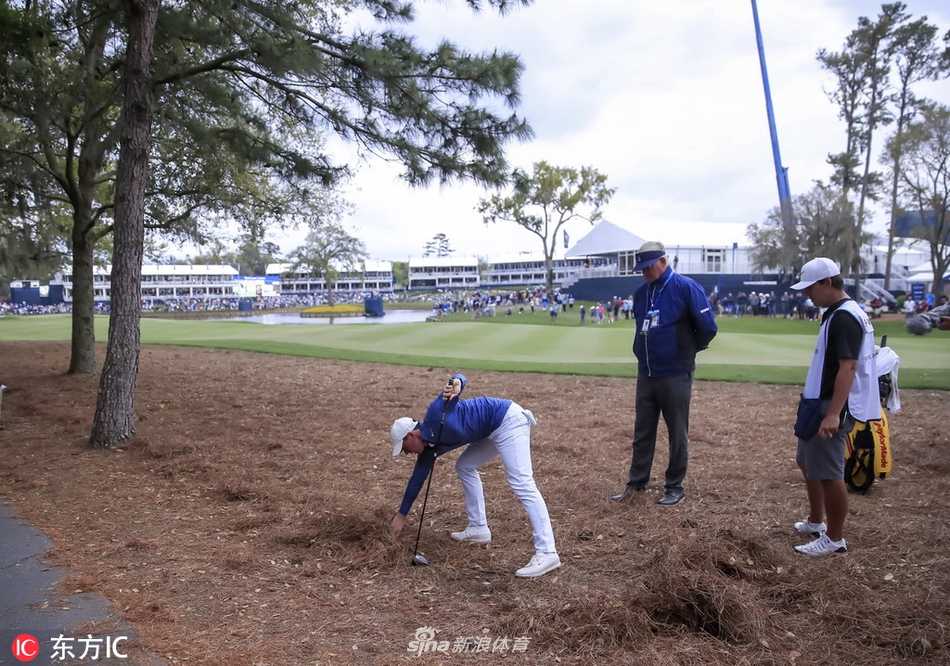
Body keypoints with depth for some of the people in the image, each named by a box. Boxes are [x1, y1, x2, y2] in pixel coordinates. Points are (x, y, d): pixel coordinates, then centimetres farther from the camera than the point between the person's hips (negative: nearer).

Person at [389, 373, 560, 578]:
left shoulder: (434, 414, -12)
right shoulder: (429, 449, 11)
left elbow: (461, 378, -12)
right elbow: (417, 480, 18)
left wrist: (456, 384, -35)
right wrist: (401, 514, 23)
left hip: (507, 419, -10)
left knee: (521, 484, -16)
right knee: (465, 467, 18)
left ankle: (546, 553, -21)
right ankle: (479, 528, 21)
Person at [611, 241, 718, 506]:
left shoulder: (685, 287, -12)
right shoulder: (641, 293, 8)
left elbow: (708, 327, -10)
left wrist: (688, 350, 3)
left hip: (675, 375, -6)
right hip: (645, 373, 6)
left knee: (677, 433, 6)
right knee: (642, 432, 12)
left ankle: (675, 487, 18)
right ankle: (636, 482, 22)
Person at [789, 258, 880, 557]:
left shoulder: (844, 317, -20)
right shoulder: (838, 313, 12)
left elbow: (848, 367, -27)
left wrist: (833, 414, -32)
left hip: (831, 409, -11)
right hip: (819, 403, 11)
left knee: (828, 473, -3)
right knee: (808, 462, 21)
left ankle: (835, 538, 9)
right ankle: (816, 522, 35)